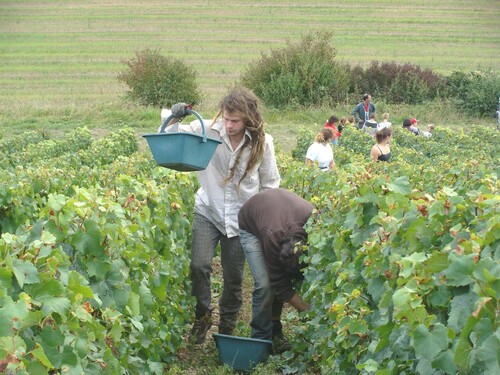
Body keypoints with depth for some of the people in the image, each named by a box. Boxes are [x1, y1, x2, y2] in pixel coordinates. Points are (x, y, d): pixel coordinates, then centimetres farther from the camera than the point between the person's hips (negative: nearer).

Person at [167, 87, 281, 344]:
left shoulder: (262, 143, -10)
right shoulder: (208, 131, -15)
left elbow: (271, 185, 2)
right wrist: (174, 119, -26)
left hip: (241, 218, 1)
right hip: (208, 211, -1)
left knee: (234, 278, 8)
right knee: (199, 265, -18)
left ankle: (227, 329, 31)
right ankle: (202, 316, 10)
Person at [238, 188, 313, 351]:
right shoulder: (271, 237, -43)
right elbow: (281, 286, -30)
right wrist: (310, 311, -31)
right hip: (251, 227, -4)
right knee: (264, 284, -18)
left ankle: (275, 331, 9)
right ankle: (260, 338, -3)